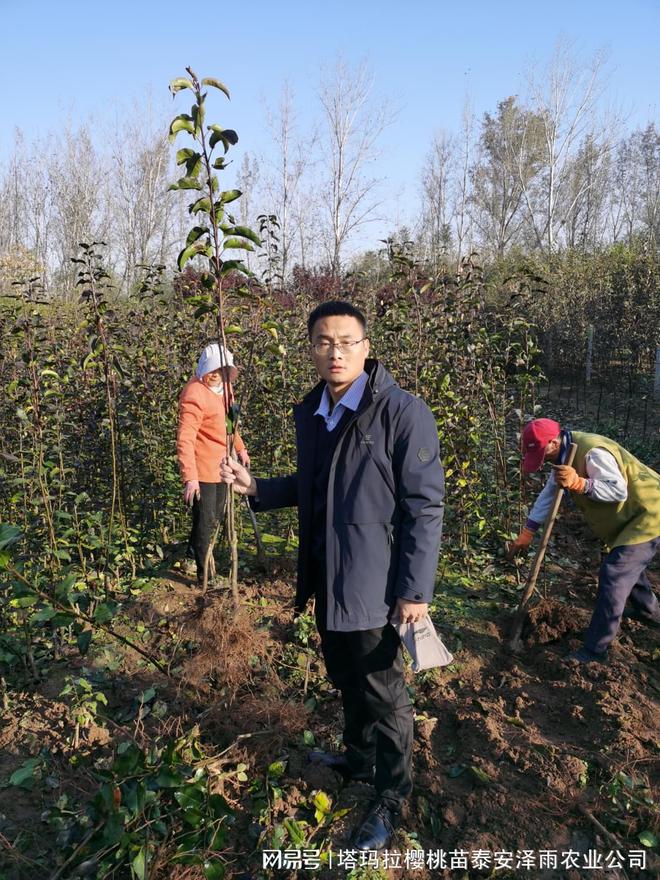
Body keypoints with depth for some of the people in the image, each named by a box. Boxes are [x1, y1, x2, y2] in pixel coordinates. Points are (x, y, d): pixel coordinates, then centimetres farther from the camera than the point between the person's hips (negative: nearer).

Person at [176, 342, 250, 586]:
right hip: (202, 469, -9)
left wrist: (240, 448, 24)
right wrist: (190, 477, -33)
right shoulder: (194, 395, -24)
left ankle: (194, 551, 45)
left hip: (221, 464, 9)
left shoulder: (221, 386, 5)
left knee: (216, 515, 23)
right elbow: (185, 439, -28)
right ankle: (203, 574, 16)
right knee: (205, 520, 2)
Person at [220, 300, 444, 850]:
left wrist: (415, 589, -17)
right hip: (327, 578, 7)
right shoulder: (310, 412, 5)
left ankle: (392, 796, 34)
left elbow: (424, 507, -17)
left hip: (375, 583, -7)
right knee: (347, 681, 25)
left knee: (382, 694, 10)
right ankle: (359, 760, 50)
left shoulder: (403, 413, -18)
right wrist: (257, 488, 1)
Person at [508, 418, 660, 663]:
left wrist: (579, 484, -43)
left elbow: (619, 491, -33)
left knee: (613, 575, -15)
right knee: (628, 564, 30)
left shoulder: (593, 452, -31)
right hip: (627, 517, 11)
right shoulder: (565, 454, 1)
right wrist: (527, 532, 4)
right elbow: (548, 495, 5)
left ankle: (595, 650, -9)